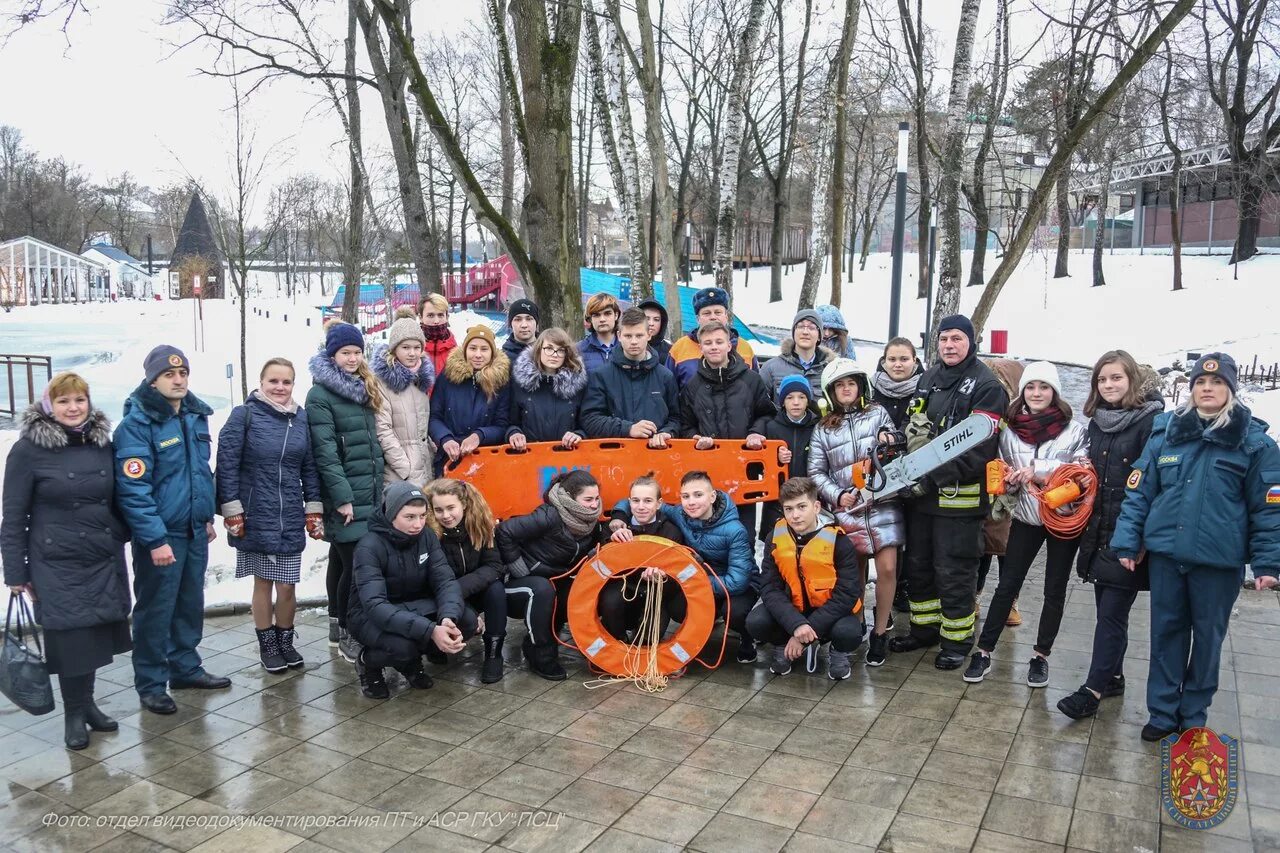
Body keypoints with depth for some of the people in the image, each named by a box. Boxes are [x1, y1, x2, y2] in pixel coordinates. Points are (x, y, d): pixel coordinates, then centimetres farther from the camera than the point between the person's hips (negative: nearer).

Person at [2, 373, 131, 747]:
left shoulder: (103, 443, 5)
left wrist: (122, 537, 13)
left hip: (105, 561, 4)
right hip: (58, 565, -4)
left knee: (97, 632, 9)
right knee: (70, 637, 0)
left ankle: (87, 702, 28)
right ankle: (74, 713, 18)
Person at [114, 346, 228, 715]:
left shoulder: (196, 416, 9)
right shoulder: (136, 425, -15)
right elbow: (133, 489, -20)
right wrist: (155, 539, -23)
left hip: (194, 531, 7)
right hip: (160, 535, -7)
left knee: (191, 603, 17)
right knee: (155, 609, 3)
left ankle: (185, 667, 32)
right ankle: (151, 684, 15)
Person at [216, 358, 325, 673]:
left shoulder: (301, 417, 7)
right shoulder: (244, 415, -6)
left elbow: (309, 467, 11)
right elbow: (227, 465, -7)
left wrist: (314, 509, 8)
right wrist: (232, 511, -10)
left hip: (290, 518, 3)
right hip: (256, 516, -3)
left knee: (287, 586, 5)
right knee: (263, 583, 9)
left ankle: (285, 642, 26)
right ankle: (267, 645, 25)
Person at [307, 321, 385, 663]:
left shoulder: (366, 388, 16)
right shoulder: (320, 394, -8)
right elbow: (324, 451, -14)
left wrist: (378, 486, 16)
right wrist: (342, 496, -17)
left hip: (369, 493, 7)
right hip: (345, 496, -7)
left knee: (341, 559, 15)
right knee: (354, 563, -8)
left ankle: (337, 624, 24)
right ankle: (347, 635, 3)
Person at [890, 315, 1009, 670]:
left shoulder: (987, 386, -9)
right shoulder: (928, 378, 13)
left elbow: (980, 447, -17)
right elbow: (912, 428, 18)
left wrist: (935, 478, -21)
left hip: (960, 494, -7)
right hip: (920, 490, 7)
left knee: (954, 571, 1)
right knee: (918, 564, 16)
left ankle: (957, 640, 15)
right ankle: (924, 628, 31)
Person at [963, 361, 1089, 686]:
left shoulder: (1075, 430, -5)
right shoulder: (1010, 430, 3)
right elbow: (1003, 476, 12)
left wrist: (1038, 470, -20)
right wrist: (1010, 481, -12)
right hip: (1027, 516, 2)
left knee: (1055, 589, 8)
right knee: (1007, 584, 3)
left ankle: (1041, 655, 20)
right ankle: (984, 651, 9)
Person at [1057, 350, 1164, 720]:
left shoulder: (1150, 421, -11)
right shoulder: (1097, 422, 11)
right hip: (1099, 531, 7)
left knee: (1112, 613, -3)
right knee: (1107, 609, 15)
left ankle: (1093, 690, 2)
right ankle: (1112, 677, 28)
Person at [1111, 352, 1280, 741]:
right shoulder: (1165, 431, 2)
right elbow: (1139, 491, 2)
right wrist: (1127, 543, -2)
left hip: (1219, 561, -1)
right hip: (1166, 552, 2)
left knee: (1207, 636, 12)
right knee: (1166, 631, 11)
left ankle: (1193, 716, 28)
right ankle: (1162, 711, 23)